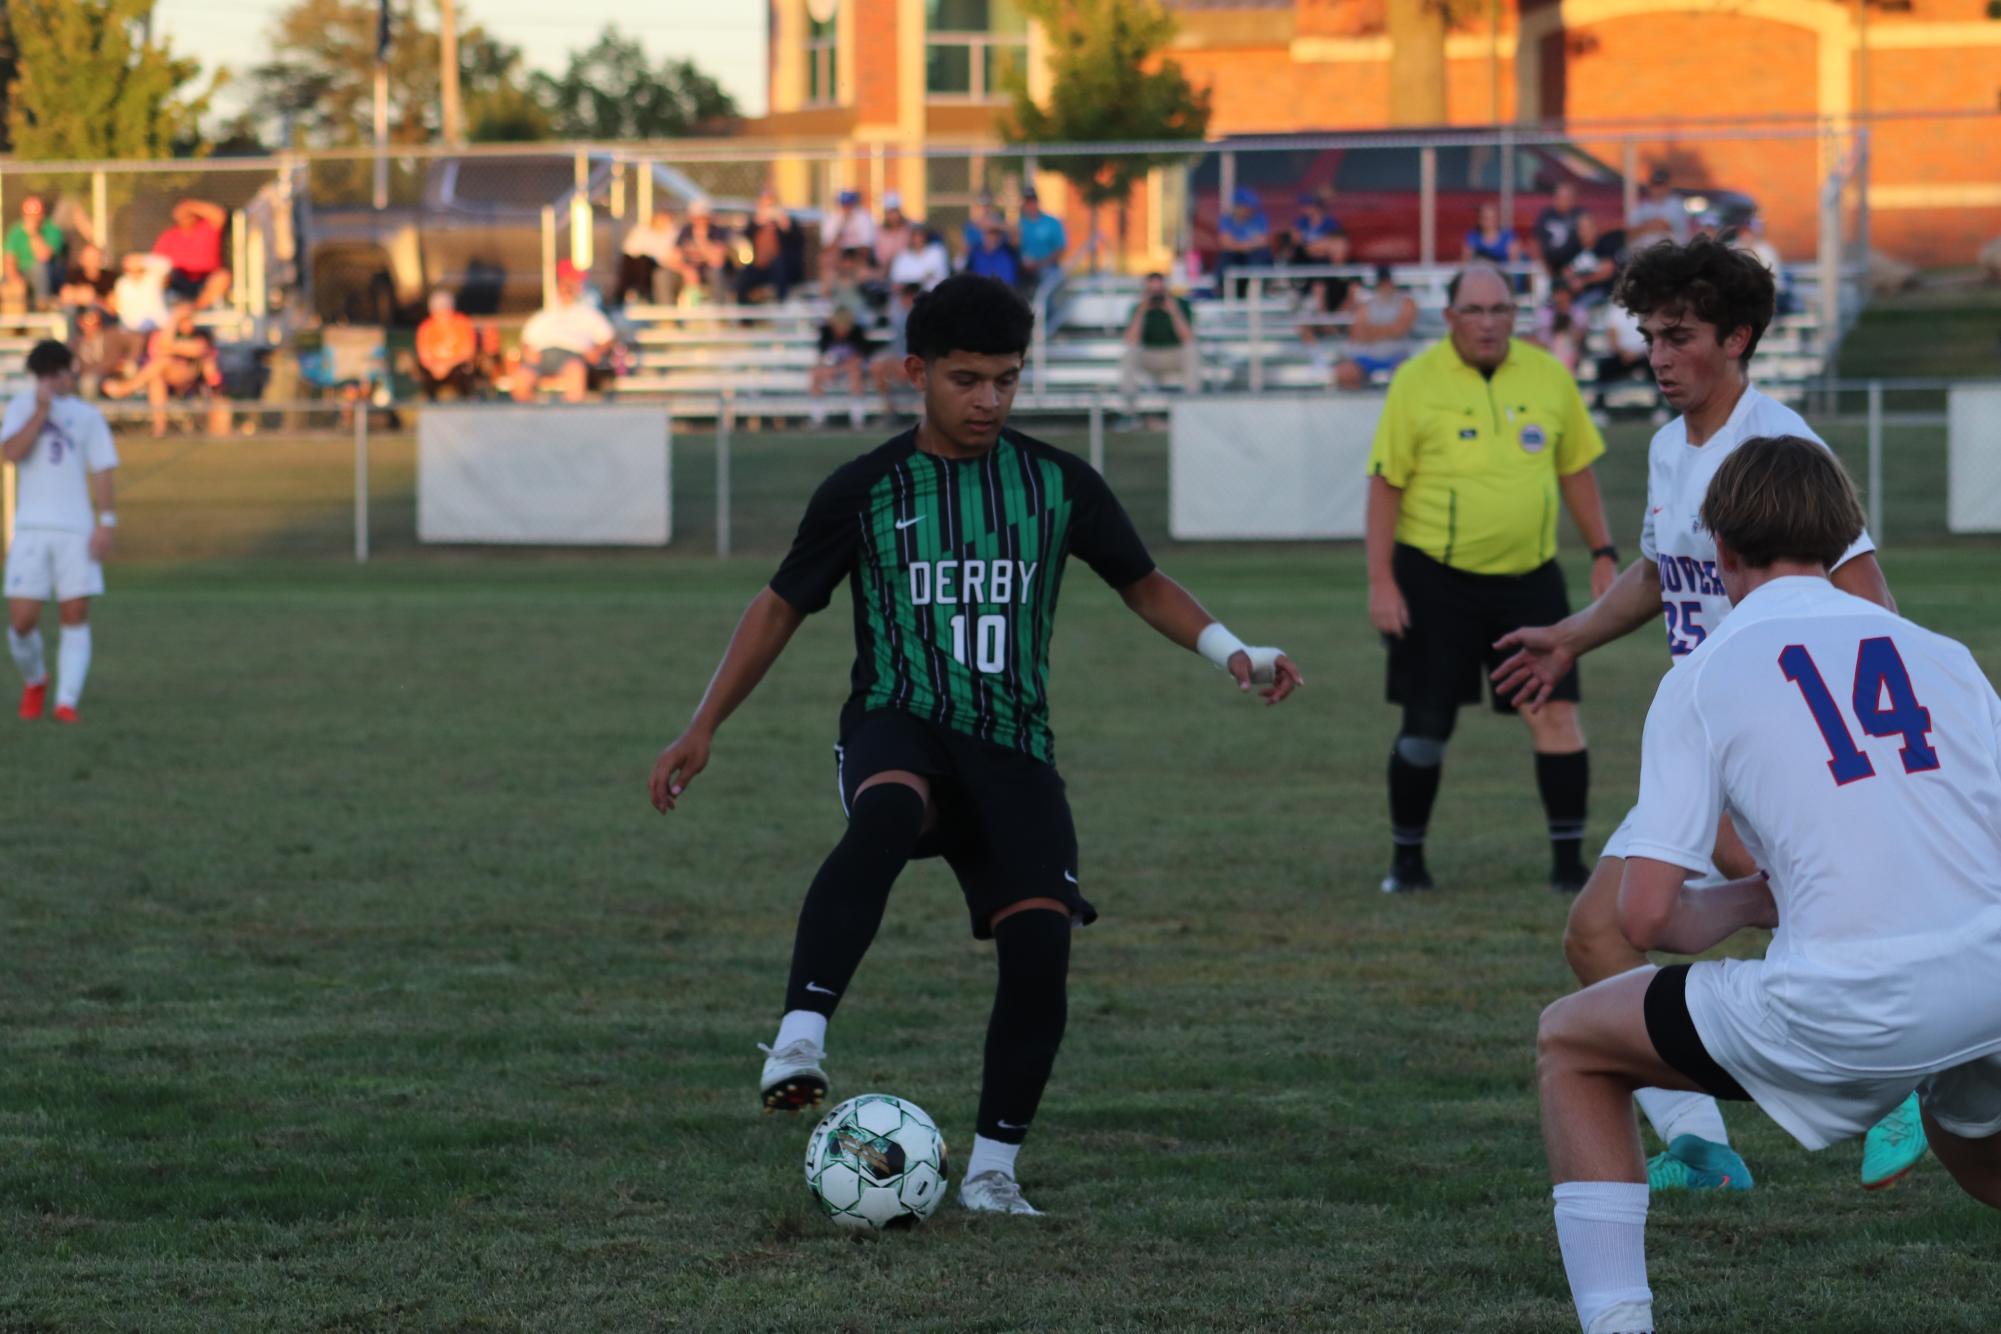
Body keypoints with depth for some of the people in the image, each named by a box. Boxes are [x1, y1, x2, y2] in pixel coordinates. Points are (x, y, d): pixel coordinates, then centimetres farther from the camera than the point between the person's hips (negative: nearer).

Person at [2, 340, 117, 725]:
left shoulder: (87, 416, 10)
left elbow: (103, 470, 6)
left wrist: (106, 521, -5)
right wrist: (42, 411, -13)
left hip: (76, 531, 0)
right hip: (31, 530, 0)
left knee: (75, 616, -7)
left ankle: (67, 701, -8)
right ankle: (34, 681, 22)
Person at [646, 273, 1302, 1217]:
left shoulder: (1059, 485, 8)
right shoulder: (865, 491, 4)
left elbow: (1144, 586, 17)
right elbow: (781, 607, 13)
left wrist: (1229, 651, -1)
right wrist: (702, 730, 8)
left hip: (1011, 747, 2)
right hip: (899, 725, -2)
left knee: (1041, 939, -16)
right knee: (884, 818, -39)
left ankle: (992, 1170, -1)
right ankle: (799, 1041, -49)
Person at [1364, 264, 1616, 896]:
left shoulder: (1548, 376, 4)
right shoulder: (1417, 382, -5)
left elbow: (1576, 470, 14)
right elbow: (1385, 484, -4)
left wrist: (1603, 555, 8)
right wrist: (1381, 581, -9)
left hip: (1531, 578, 2)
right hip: (1435, 578, -2)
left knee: (1556, 712, -7)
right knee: (1425, 726, 1)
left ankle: (1568, 861, -1)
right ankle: (1406, 860, 16)